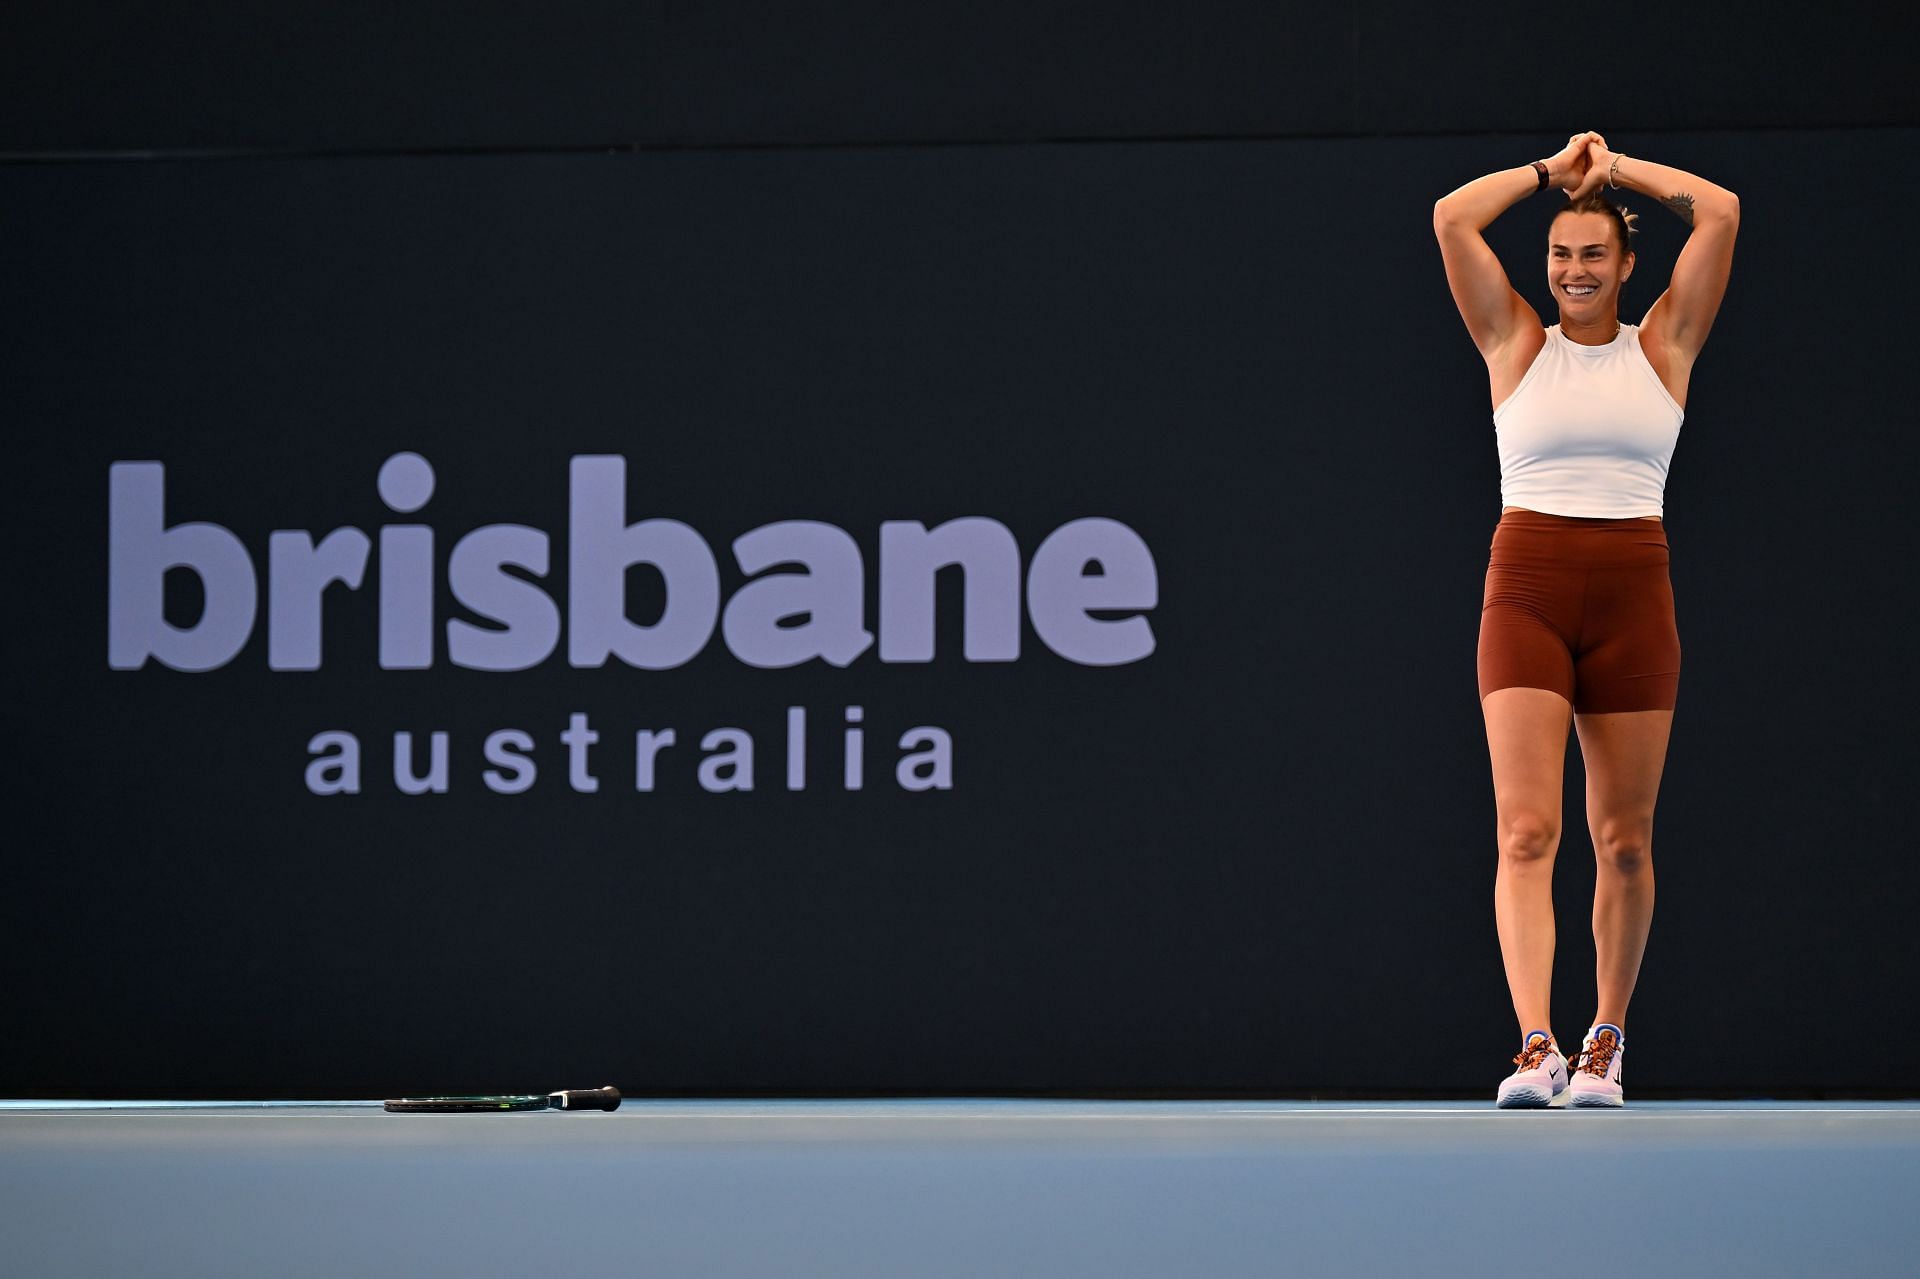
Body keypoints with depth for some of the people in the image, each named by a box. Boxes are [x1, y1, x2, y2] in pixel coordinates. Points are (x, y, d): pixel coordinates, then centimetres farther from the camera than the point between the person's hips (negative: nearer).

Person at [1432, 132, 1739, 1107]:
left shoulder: (1663, 348, 9)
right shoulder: (1517, 345, 8)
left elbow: (1720, 213, 3)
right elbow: (1452, 219, 1)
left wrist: (1617, 167, 12)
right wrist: (1554, 170, 10)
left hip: (1633, 594, 1)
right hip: (1527, 588, -1)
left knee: (1624, 839, 5)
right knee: (1526, 832, -13)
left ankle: (1606, 1041, 18)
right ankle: (1536, 1048, -21)